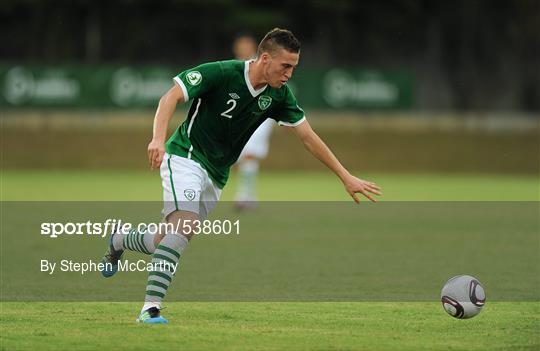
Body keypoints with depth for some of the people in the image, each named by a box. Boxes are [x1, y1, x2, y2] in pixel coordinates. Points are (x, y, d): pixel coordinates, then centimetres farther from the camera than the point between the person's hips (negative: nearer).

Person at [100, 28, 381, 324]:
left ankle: (119, 241, 39)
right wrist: (158, 138, -40)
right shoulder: (221, 73, -21)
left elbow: (307, 136, 3)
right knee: (184, 226, -28)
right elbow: (171, 97, -24)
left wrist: (346, 177, 1)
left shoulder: (278, 94, -3)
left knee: (165, 242, 9)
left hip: (216, 175, 7)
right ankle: (151, 307, -29)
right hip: (186, 156, -7)